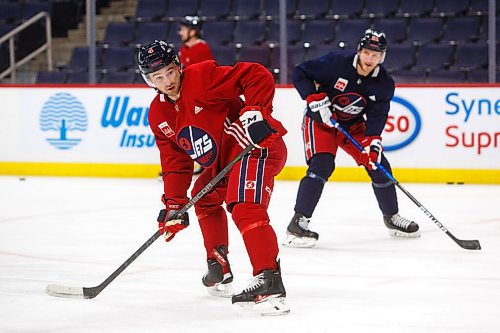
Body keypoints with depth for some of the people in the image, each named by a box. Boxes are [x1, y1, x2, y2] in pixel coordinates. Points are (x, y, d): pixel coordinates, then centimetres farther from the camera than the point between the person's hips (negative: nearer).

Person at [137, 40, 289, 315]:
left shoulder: (202, 77, -17)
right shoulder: (158, 115, 8)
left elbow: (257, 76, -21)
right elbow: (175, 161, 9)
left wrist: (255, 112, -30)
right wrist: (173, 204, 1)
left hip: (255, 144, -11)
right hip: (223, 160, 11)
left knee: (244, 207, -27)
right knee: (205, 199, 26)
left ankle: (270, 282, -38)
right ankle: (219, 270, 40)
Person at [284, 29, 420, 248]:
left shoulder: (384, 84, -11)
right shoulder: (336, 63, -24)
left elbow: (377, 115, -16)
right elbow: (299, 73, -18)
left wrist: (372, 140, -33)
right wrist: (315, 97, -30)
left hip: (353, 126, 5)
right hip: (320, 121, -5)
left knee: (378, 165, 3)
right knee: (322, 165, -26)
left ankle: (392, 217, 27)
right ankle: (297, 224, -28)